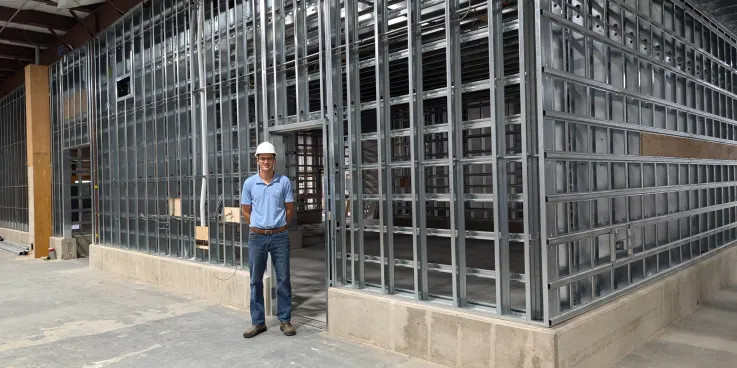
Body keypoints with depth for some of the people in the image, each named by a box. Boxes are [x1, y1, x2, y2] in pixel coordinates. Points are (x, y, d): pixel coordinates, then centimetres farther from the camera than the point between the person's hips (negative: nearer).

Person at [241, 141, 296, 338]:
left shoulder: (284, 181, 0)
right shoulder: (249, 183, 2)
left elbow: (290, 209, 7)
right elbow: (246, 211, 10)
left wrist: (278, 226, 9)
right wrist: (259, 227, 8)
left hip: (280, 236, -1)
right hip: (257, 237, 1)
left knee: (283, 279, 3)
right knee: (256, 281, 7)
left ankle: (285, 320, 15)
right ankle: (258, 322, 18)